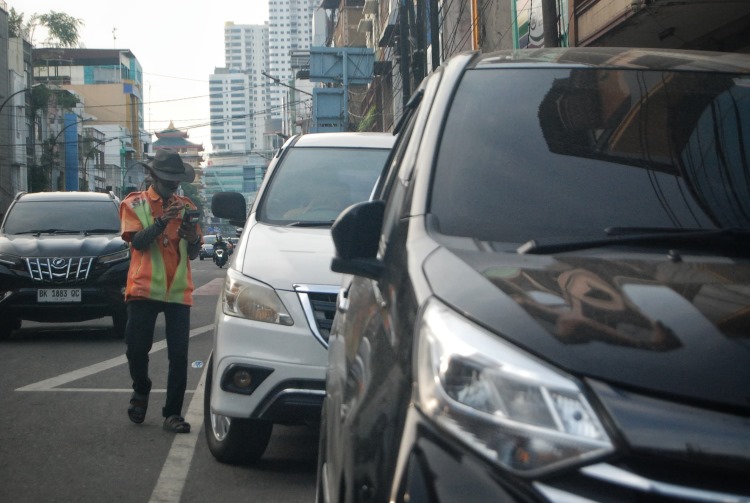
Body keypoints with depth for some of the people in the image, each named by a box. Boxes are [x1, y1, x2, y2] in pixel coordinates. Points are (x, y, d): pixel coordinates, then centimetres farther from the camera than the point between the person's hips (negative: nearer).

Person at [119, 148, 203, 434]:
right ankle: (141, 391, 27)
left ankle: (173, 413, 2)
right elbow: (137, 242, -9)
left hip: (178, 290, 2)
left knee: (179, 355, -4)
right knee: (137, 348, -2)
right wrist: (162, 221, -22)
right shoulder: (134, 204, 5)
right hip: (144, 288, -2)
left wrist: (193, 239, -12)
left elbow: (194, 254, 11)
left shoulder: (186, 207, 13)